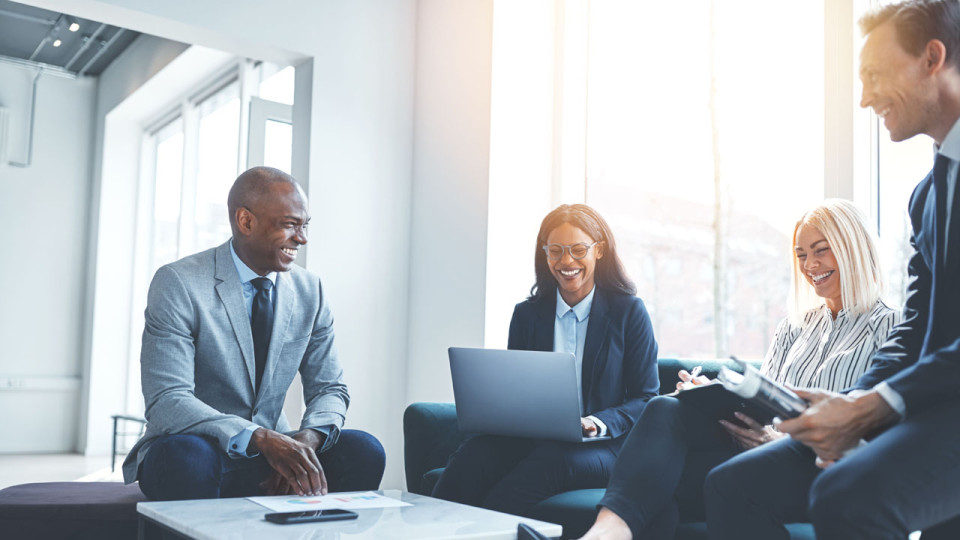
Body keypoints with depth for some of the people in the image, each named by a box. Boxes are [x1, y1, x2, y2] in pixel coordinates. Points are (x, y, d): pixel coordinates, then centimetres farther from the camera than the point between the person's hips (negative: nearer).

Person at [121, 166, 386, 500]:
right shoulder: (178, 284, -12)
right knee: (186, 458, -38)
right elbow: (167, 402, -22)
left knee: (363, 451, -22)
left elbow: (329, 388, 6)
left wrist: (307, 440, -18)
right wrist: (261, 438, -36)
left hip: (273, 456, 4)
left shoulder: (309, 291, 3)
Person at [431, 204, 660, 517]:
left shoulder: (629, 311, 6)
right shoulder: (526, 314, 16)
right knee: (470, 458, -32)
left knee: (548, 461, -39)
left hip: (599, 447, -2)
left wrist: (599, 422, -16)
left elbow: (646, 398, 4)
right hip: (531, 438, 3)